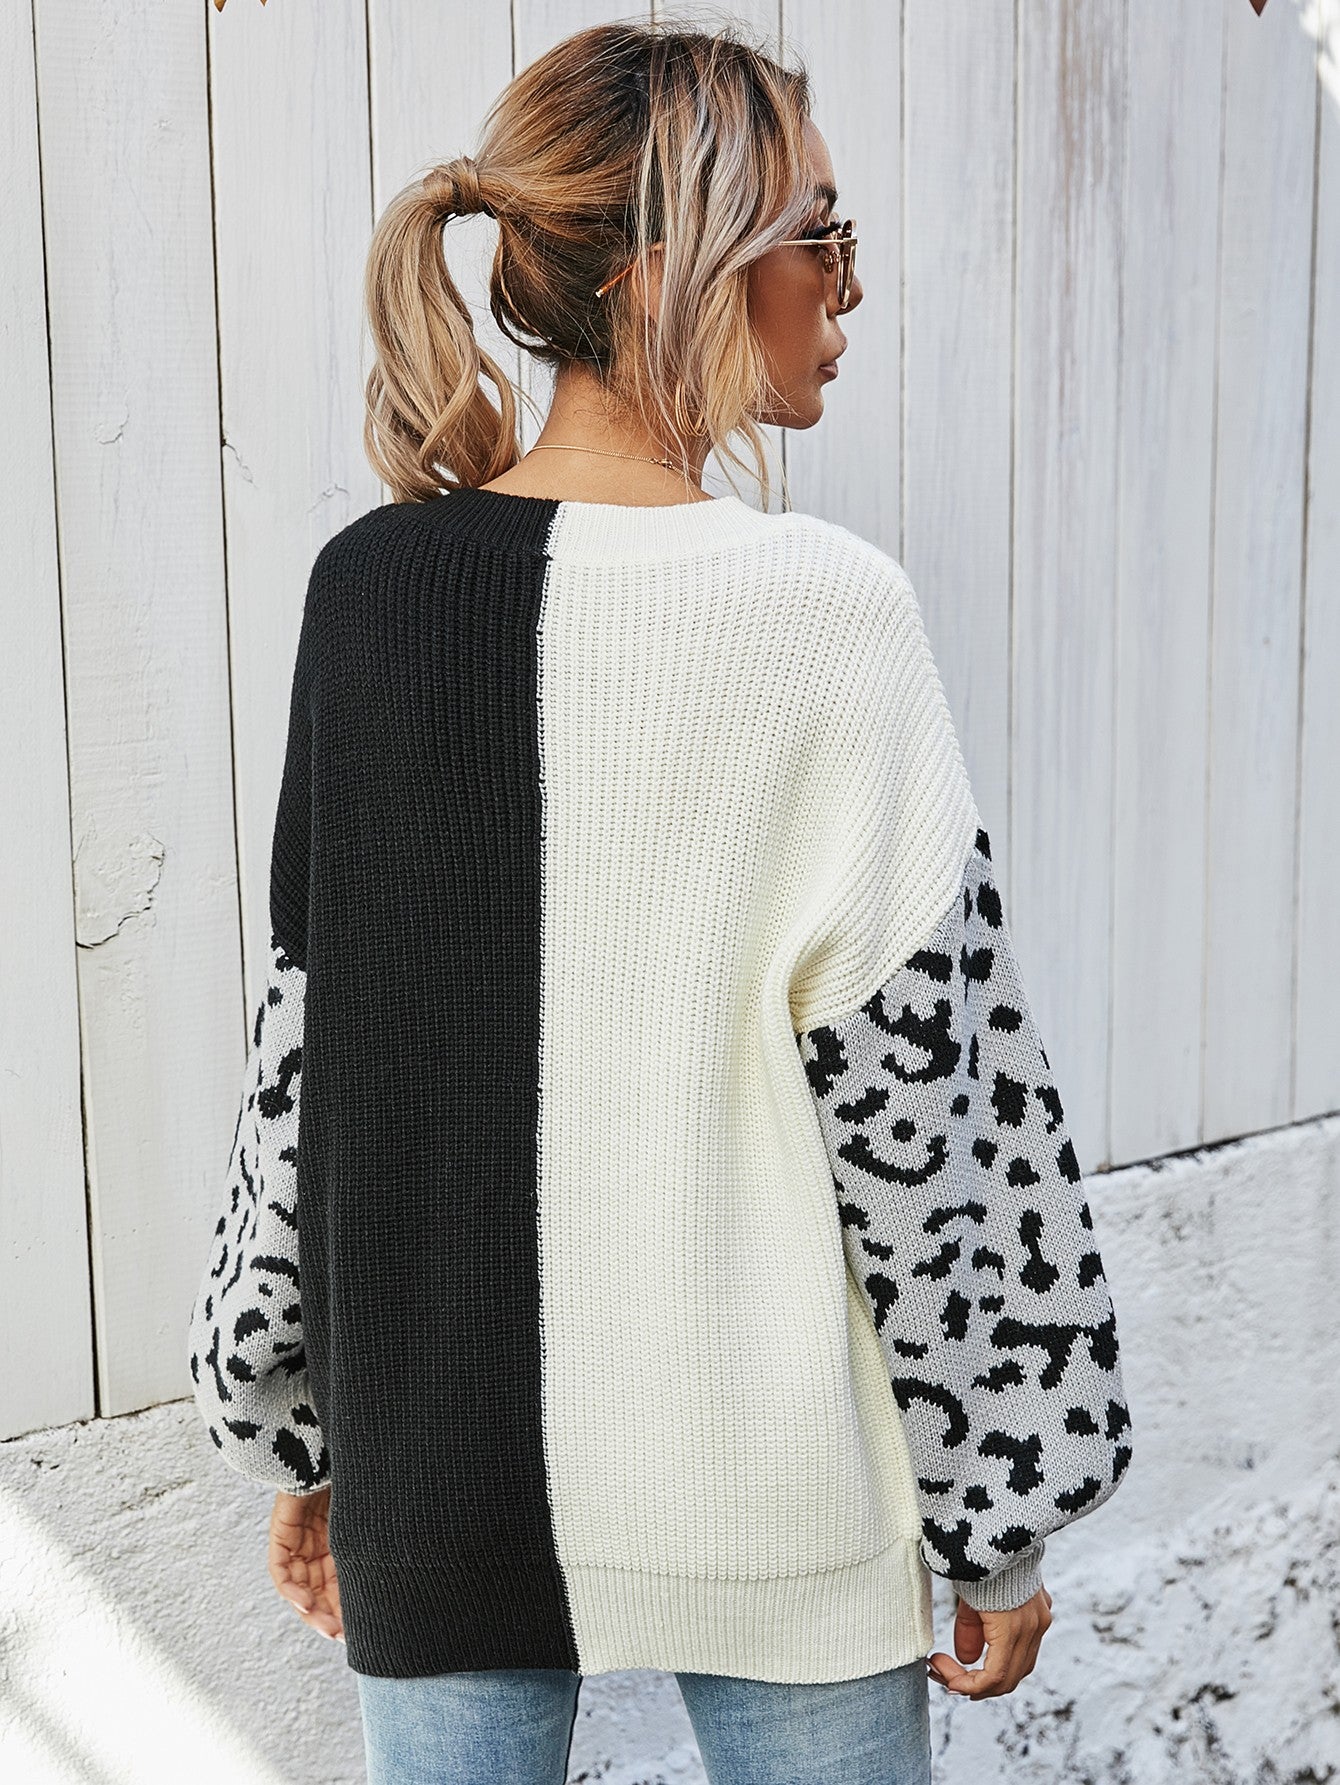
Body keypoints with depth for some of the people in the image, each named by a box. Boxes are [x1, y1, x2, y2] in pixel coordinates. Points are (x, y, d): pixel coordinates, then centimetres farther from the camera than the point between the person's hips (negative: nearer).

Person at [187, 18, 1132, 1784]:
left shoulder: (364, 589, -4)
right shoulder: (822, 613, -16)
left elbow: (305, 1047, 2)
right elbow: (927, 1101, -14)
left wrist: (292, 1430, 13)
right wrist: (1005, 1514, -2)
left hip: (435, 1458, 4)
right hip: (764, 1493, -3)